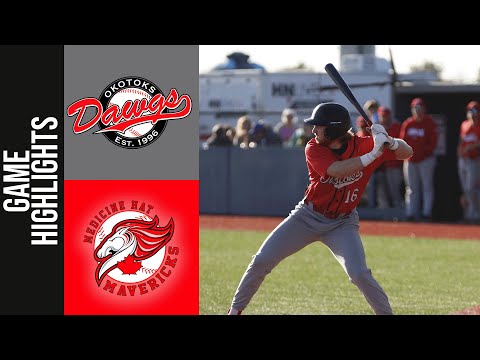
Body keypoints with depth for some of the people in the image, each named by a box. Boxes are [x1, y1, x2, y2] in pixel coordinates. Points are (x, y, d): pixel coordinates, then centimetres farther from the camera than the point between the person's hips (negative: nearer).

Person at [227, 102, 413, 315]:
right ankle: (235, 309, 18)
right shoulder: (314, 149, -17)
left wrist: (390, 142, -33)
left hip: (342, 223, -1)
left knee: (359, 274, -22)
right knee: (261, 261, -1)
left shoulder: (363, 145, -15)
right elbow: (337, 170, -36)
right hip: (308, 217, 1)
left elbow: (407, 153, -12)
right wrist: (372, 155, -43)